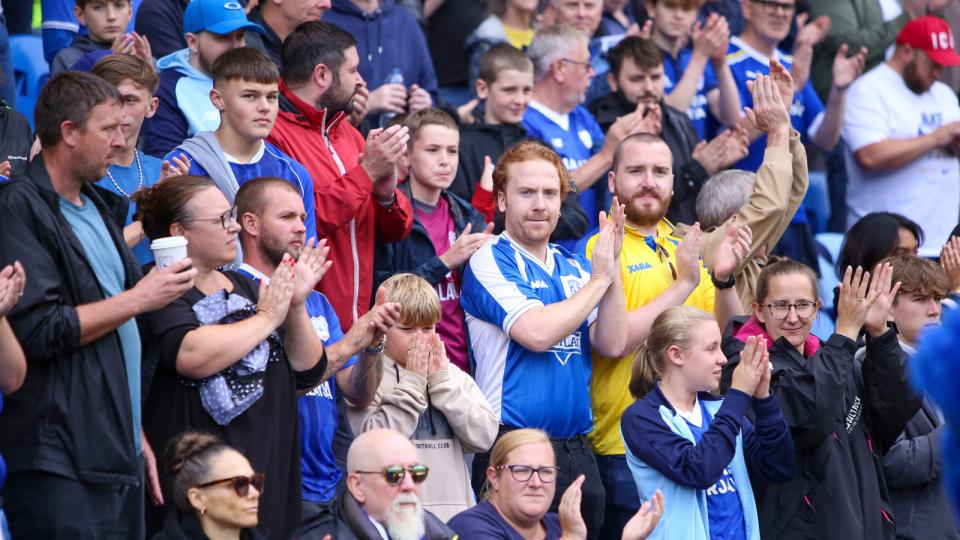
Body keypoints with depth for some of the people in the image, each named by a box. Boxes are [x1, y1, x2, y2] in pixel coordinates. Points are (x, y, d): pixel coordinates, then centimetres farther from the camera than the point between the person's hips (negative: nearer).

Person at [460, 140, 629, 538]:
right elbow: (537, 333, -19)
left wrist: (613, 265, -7)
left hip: (577, 450, 6)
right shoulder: (489, 262, -5)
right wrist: (599, 279, -9)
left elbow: (613, 345, 3)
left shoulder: (574, 267, 14)